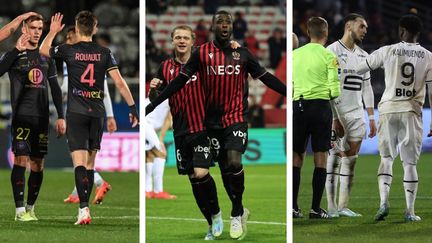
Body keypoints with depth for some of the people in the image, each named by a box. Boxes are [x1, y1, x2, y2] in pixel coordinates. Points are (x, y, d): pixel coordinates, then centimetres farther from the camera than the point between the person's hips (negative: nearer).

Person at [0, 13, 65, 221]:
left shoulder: (46, 57, 15)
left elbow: (55, 88, 18)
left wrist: (60, 116, 12)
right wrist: (17, 50, -26)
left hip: (42, 117, 5)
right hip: (22, 116, -5)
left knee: (38, 164, 5)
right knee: (21, 159, -13)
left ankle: (31, 208, 15)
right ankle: (20, 210, -12)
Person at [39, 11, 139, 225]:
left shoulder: (69, 51, -4)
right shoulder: (104, 53, 1)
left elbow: (43, 50, 15)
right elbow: (119, 82, -3)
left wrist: (53, 31, 28)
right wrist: (132, 107, 2)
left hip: (76, 112, -3)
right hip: (97, 113, 3)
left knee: (79, 162, -10)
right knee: (90, 163, 15)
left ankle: (84, 209, -24)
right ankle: (84, 205, 22)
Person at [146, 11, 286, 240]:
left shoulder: (243, 54, 2)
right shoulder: (201, 53, -1)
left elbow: (267, 78, 9)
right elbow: (179, 81, 0)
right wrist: (153, 105, -4)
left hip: (237, 117, -1)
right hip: (214, 120, 1)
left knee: (234, 162, -20)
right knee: (225, 168, 7)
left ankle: (236, 213, -5)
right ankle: (239, 211, 26)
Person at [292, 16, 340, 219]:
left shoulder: (295, 54, 6)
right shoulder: (328, 56, -4)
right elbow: (334, 90, -8)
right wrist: (333, 94, 13)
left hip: (298, 106, 3)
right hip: (320, 106, -3)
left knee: (296, 157, 8)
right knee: (320, 157, 2)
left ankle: (293, 206, 3)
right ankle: (316, 208, -1)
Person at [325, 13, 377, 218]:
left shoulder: (363, 56, 14)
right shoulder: (332, 52, -8)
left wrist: (371, 118, 13)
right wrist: (334, 118, -18)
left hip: (356, 115, 6)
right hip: (336, 114, -6)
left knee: (350, 160, 5)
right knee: (334, 158, -5)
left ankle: (343, 206, 9)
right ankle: (331, 207, -3)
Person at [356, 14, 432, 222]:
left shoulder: (387, 51, 0)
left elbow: (359, 70, 10)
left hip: (389, 110, 0)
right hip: (412, 112, 0)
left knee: (386, 158, 11)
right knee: (410, 163, 6)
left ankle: (384, 200, -7)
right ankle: (410, 211, 3)